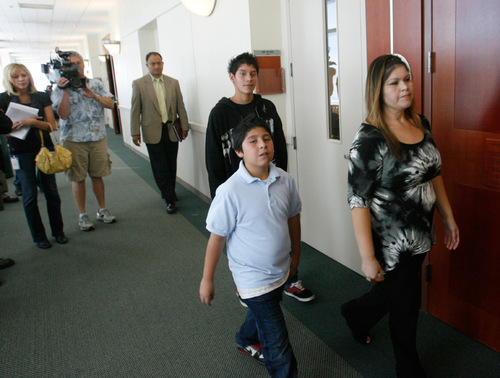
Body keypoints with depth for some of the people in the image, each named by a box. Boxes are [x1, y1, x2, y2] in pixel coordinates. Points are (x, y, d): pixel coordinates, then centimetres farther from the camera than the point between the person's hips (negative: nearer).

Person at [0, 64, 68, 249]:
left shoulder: (42, 97, 3)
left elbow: (52, 125, -3)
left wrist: (33, 122, -20)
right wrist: (18, 124, -18)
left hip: (44, 147, 1)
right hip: (21, 152, -1)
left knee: (51, 191, 6)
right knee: (30, 195, 3)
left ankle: (58, 231, 20)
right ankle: (38, 236, 16)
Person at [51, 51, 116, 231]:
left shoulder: (96, 84, 8)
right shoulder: (59, 89, 0)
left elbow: (110, 104, 0)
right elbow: (63, 114, -11)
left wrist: (93, 95, -15)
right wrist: (65, 90, -17)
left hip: (98, 138, 2)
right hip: (74, 140, -2)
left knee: (97, 175, 9)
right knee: (78, 178, 4)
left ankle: (102, 210, 24)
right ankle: (82, 215, 16)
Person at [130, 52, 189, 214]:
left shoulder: (173, 83, 8)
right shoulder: (139, 84, 0)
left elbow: (180, 106, 10)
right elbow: (135, 110, -1)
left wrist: (184, 127, 6)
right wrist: (135, 132, -4)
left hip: (171, 131, 3)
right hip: (153, 132, -3)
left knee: (171, 166, 10)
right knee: (160, 168, -2)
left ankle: (169, 192, 29)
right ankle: (170, 199, 6)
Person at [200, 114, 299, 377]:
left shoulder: (285, 180, -10)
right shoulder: (230, 191, -25)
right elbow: (217, 237, -17)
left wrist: (295, 255, 16)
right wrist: (207, 279, -9)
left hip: (280, 271, 6)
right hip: (252, 278, -6)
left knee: (261, 314, 33)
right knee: (278, 345, 0)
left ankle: (246, 341, 63)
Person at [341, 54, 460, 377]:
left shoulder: (421, 123, 2)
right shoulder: (369, 139, -22)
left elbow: (434, 174, 13)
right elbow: (358, 202, -23)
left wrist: (448, 217, 14)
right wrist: (367, 258, -22)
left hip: (419, 235, 7)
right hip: (390, 242, -7)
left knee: (395, 292, 24)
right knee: (406, 307, 11)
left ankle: (357, 314, 55)